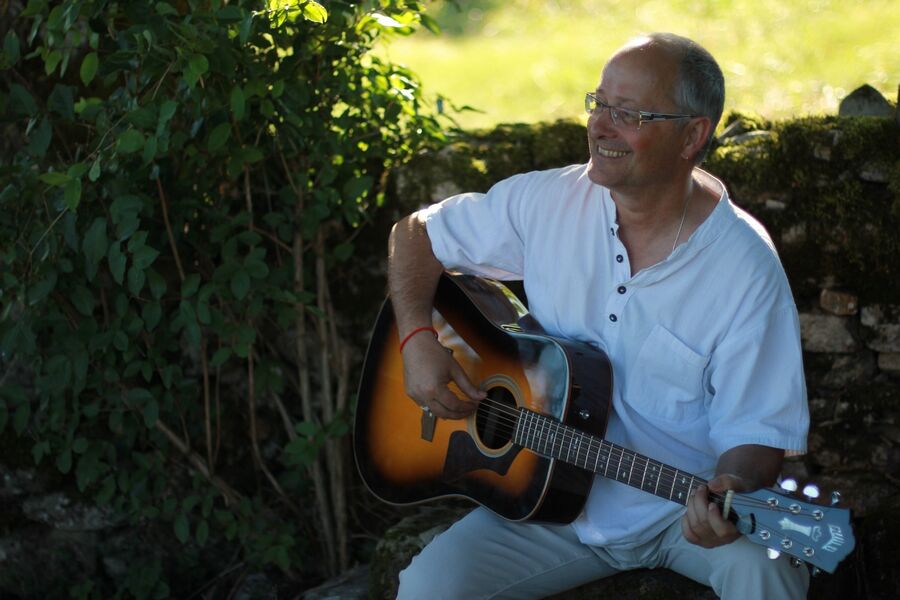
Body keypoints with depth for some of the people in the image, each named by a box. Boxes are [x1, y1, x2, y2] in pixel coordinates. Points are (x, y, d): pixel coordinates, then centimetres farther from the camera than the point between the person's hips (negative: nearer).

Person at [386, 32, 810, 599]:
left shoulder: (746, 268, -14)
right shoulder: (546, 202, -3)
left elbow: (756, 431, -13)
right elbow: (416, 233, 9)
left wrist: (734, 487, -35)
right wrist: (417, 338, -8)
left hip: (685, 510, -2)